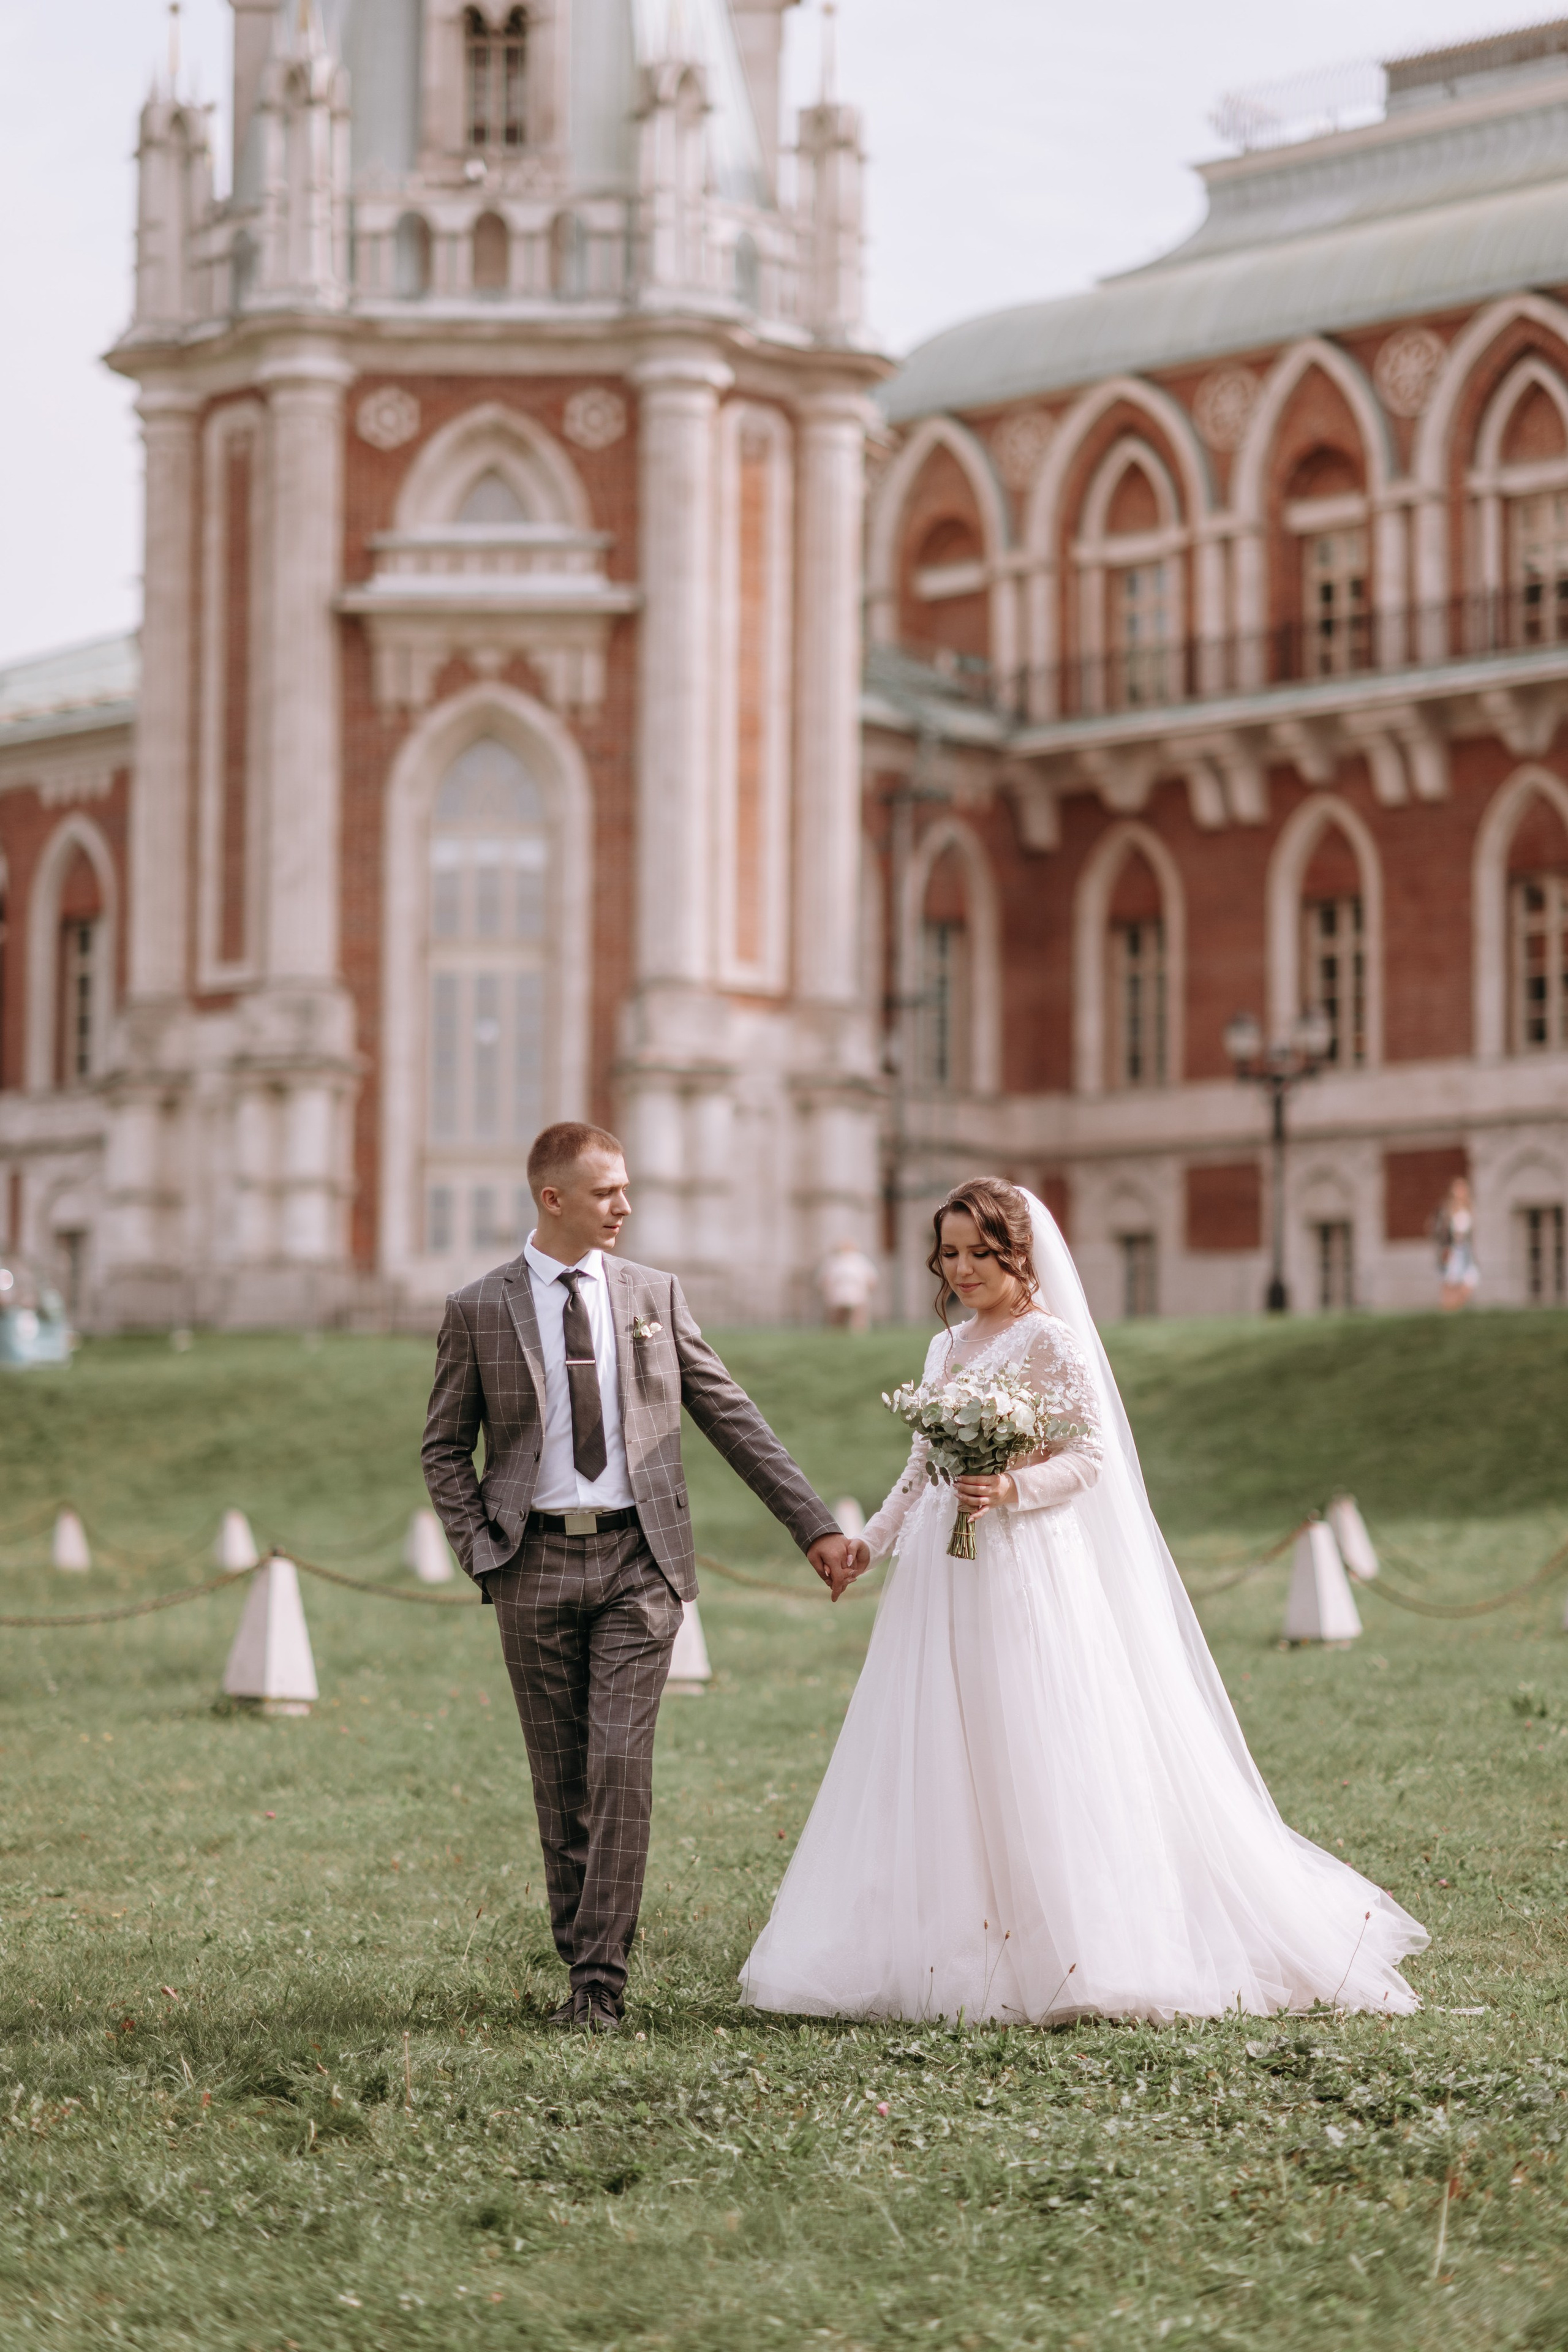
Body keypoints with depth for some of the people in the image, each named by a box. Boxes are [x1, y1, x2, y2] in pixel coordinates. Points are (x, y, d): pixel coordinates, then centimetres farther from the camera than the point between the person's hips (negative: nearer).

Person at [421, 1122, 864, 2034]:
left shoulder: (655, 1295, 6)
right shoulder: (478, 1311, 2)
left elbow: (733, 1417, 8)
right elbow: (446, 1450, 9)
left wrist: (816, 1524, 5)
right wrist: (483, 1551, -4)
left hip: (639, 1559, 0)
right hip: (537, 1566, 0)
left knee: (621, 1768, -9)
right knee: (561, 1777, 6)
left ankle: (601, 1977, -7)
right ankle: (588, 1949, 20)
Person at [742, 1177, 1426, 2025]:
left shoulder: (1052, 1341, -5)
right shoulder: (947, 1348, 16)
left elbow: (1090, 1454, -9)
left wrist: (1011, 1489, -23)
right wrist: (867, 1544, 13)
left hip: (1026, 1568, -7)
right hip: (943, 1573, 7)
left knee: (1035, 1756, -8)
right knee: (941, 1759, 4)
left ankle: (1073, 1956, -3)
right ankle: (954, 1952, 8)